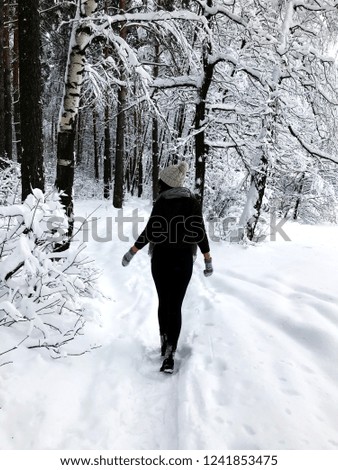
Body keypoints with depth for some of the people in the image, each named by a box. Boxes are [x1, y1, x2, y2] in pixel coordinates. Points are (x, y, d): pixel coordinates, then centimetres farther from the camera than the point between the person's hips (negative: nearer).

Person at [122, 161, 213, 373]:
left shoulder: (162, 202, -8)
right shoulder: (193, 202, 2)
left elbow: (150, 232, -12)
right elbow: (200, 233, -1)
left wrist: (132, 252, -3)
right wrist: (208, 259, 6)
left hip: (162, 259, -2)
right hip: (184, 260, 2)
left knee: (164, 303, 16)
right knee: (175, 306, 3)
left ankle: (165, 344, 29)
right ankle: (169, 354, -4)